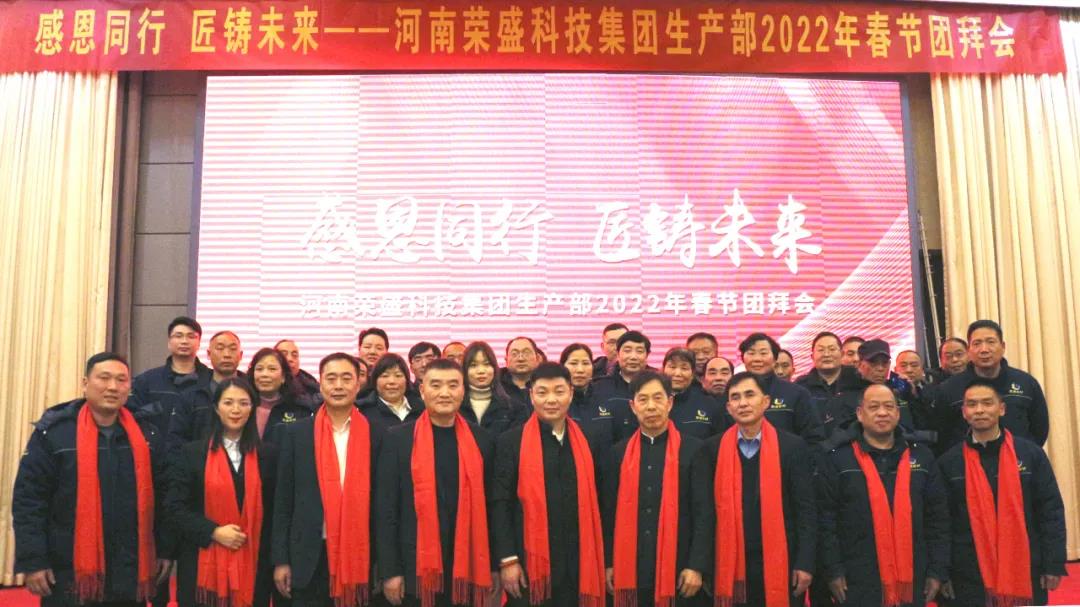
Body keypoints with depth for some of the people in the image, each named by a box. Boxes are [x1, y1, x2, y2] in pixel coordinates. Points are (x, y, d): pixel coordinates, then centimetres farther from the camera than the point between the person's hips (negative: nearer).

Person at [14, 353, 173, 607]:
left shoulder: (146, 433, 6)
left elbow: (162, 497, 10)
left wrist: (165, 550, 8)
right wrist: (32, 561, -9)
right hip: (69, 574, -3)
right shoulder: (54, 432, -5)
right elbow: (28, 499, -5)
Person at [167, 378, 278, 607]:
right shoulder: (192, 452, 1)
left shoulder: (267, 455, 6)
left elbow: (274, 512, 8)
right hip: (203, 564, -1)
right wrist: (214, 531, -13)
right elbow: (174, 507, -2)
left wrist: (273, 560, 2)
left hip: (252, 564, 1)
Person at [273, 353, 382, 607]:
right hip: (310, 556, 0)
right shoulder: (297, 433, 2)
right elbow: (283, 498, 4)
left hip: (360, 554, 0)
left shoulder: (376, 434, 1)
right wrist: (281, 560, 1)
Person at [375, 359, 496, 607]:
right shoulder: (398, 438, -3)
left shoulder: (480, 440, 4)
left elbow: (488, 504, 7)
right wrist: (389, 571, -6)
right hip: (416, 569, -2)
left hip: (468, 569, 2)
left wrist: (492, 566, 7)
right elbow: (385, 508, -3)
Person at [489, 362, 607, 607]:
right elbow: (499, 504, -5)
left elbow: (594, 501, 10)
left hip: (577, 564, 3)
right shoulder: (510, 441, -3)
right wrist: (507, 560, -10)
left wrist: (598, 560, 7)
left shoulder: (586, 442, 8)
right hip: (530, 563, -3)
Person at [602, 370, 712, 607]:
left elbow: (704, 512, -4)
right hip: (631, 570, 2)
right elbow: (609, 512, 9)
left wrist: (697, 566, -9)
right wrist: (609, 563, 5)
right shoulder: (619, 452, 7)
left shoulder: (693, 449, -1)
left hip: (679, 570, -2)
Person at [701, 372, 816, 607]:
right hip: (731, 563, 1)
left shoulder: (792, 446, 0)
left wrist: (805, 563, -7)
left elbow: (806, 509, -1)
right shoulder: (713, 449, 3)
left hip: (780, 561, -1)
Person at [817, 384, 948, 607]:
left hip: (913, 582, 3)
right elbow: (826, 521, -3)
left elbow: (938, 518, 9)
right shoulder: (837, 460, -1)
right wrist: (833, 572, -8)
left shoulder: (921, 456, 9)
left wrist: (938, 571, 4)